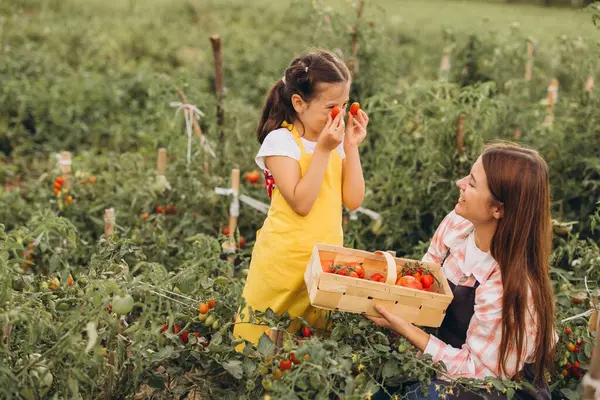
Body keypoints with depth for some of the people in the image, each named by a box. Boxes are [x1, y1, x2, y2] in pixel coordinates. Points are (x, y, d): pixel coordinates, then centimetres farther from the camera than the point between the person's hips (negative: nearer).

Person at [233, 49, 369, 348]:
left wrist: (351, 147, -5)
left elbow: (353, 200, -1)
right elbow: (301, 203, -21)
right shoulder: (280, 140, -12)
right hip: (285, 259, -5)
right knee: (263, 342, 6)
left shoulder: (335, 140, 6)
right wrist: (323, 150, -21)